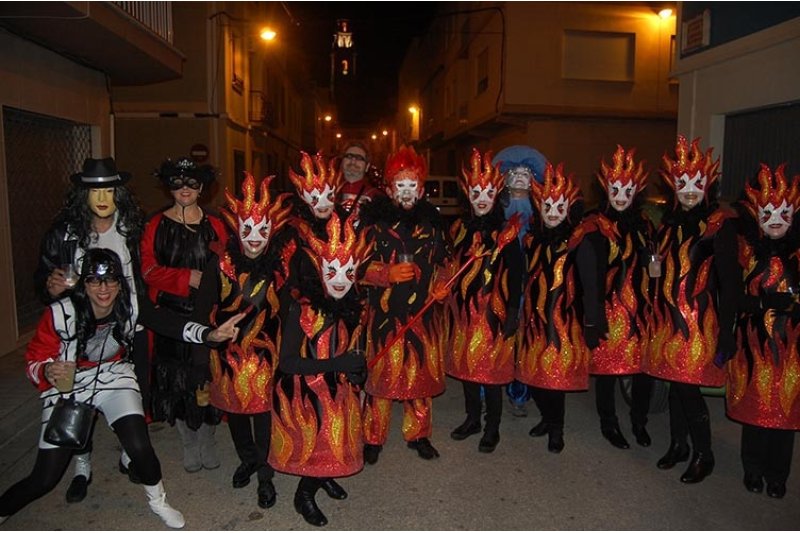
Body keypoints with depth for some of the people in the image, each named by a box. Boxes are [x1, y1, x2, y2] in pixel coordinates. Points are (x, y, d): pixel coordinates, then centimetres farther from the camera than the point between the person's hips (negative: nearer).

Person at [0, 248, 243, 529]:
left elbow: (173, 325, -26)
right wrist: (47, 372, -35)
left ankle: (158, 501, 12)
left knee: (140, 447, -19)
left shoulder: (132, 306, -18)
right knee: (44, 479, -1)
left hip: (115, 378, 1)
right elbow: (34, 361, -12)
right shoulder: (60, 313, -22)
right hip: (66, 386, -1)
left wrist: (210, 334, -43)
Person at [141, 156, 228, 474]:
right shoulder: (156, 225, 4)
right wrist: (189, 278, -15)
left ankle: (207, 440, 22)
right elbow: (149, 270, -4)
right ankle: (189, 443, 24)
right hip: (170, 314, 0)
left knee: (208, 376, 3)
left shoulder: (214, 225, 7)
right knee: (175, 379, 6)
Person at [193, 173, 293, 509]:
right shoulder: (221, 263, -8)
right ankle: (247, 458, 43)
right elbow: (203, 307, -6)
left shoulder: (282, 265, -7)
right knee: (234, 408, 17)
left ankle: (265, 474, 22)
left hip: (267, 352, -1)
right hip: (229, 351, 1)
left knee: (265, 408, 1)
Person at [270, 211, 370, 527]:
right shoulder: (303, 308, -25)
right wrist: (336, 364, -28)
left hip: (340, 391, 6)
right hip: (306, 393, -5)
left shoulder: (356, 308, -6)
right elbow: (287, 362, -26)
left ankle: (324, 477, 48)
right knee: (317, 447, 3)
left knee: (337, 442, 16)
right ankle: (304, 496, 33)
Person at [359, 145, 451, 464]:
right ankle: (373, 438, 22)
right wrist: (387, 273, -18)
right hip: (384, 312, -3)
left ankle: (418, 434, 31)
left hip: (423, 313, 3)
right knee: (380, 373, 3)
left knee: (422, 373, 11)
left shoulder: (432, 220, 8)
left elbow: (443, 262, 17)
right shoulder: (372, 218, -2)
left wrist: (442, 284, -3)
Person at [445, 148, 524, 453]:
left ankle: (492, 428, 17)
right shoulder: (460, 229, 8)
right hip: (463, 310, 5)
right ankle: (472, 419, 30)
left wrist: (512, 313, -13)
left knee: (491, 369, 0)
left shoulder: (506, 232, -5)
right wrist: (451, 307, 9)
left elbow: (515, 275, -8)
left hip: (493, 311, -4)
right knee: (465, 365, 12)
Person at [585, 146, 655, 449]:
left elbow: (651, 267, 17)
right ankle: (609, 424, 22)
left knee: (644, 366, 7)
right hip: (609, 307, -4)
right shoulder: (595, 226, -6)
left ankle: (639, 422, 27)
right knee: (606, 366, 3)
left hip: (641, 307, 5)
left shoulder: (644, 225, 11)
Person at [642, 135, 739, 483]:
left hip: (698, 317, -5)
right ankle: (678, 445, 28)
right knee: (674, 380, 12)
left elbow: (728, 279, -9)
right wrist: (657, 312, 10)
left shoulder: (720, 223, -6)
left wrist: (726, 329, -12)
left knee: (688, 384, -4)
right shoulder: (669, 222, 10)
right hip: (666, 315, 5)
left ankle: (703, 455, 15)